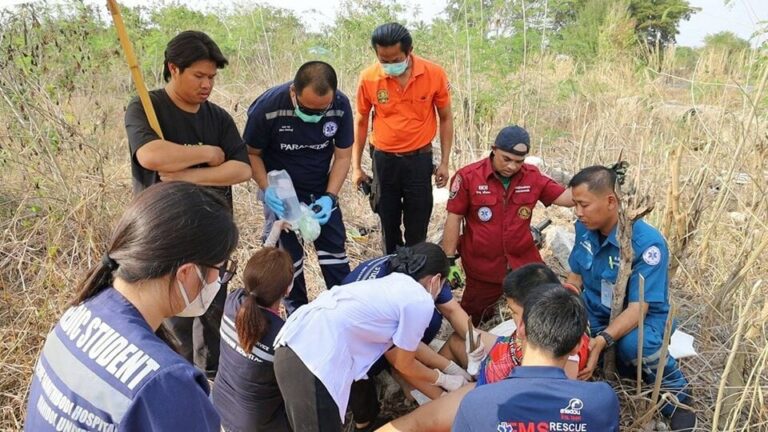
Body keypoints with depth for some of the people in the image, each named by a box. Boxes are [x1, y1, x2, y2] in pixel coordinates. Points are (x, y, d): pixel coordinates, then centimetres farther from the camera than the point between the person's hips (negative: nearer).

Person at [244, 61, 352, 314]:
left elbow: (343, 155, -9)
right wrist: (267, 190, -25)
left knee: (334, 250, 7)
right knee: (288, 256, 6)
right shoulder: (268, 107, -27)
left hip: (321, 191, 3)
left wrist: (330, 196, -20)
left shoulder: (341, 106, -20)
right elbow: (252, 153, -12)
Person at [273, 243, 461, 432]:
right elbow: (404, 364, 8)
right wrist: (443, 379, 25)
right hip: (314, 359, -10)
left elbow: (394, 354, 24)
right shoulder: (420, 302, -4)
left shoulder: (394, 283, 22)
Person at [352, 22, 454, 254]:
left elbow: (445, 118, 2)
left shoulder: (434, 74, -11)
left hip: (419, 160, -1)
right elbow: (361, 122, 5)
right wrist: (356, 166, 5)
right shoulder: (368, 78, -9)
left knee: (417, 229, 7)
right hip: (383, 161, 1)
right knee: (389, 226, 14)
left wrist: (444, 162, -1)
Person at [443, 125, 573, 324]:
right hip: (482, 267, -2)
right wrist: (450, 261, -11)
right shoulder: (468, 176, -15)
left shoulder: (532, 176, -5)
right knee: (471, 320, 16)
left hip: (524, 262, 3)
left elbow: (567, 198, -4)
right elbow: (454, 219, -11)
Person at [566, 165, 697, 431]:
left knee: (632, 344, -38)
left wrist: (601, 341, -45)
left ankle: (676, 391, -5)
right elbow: (575, 275, 5)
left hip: (642, 317, -5)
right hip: (595, 310, 5)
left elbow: (638, 307, -29)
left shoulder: (647, 243, -27)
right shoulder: (584, 227, -9)